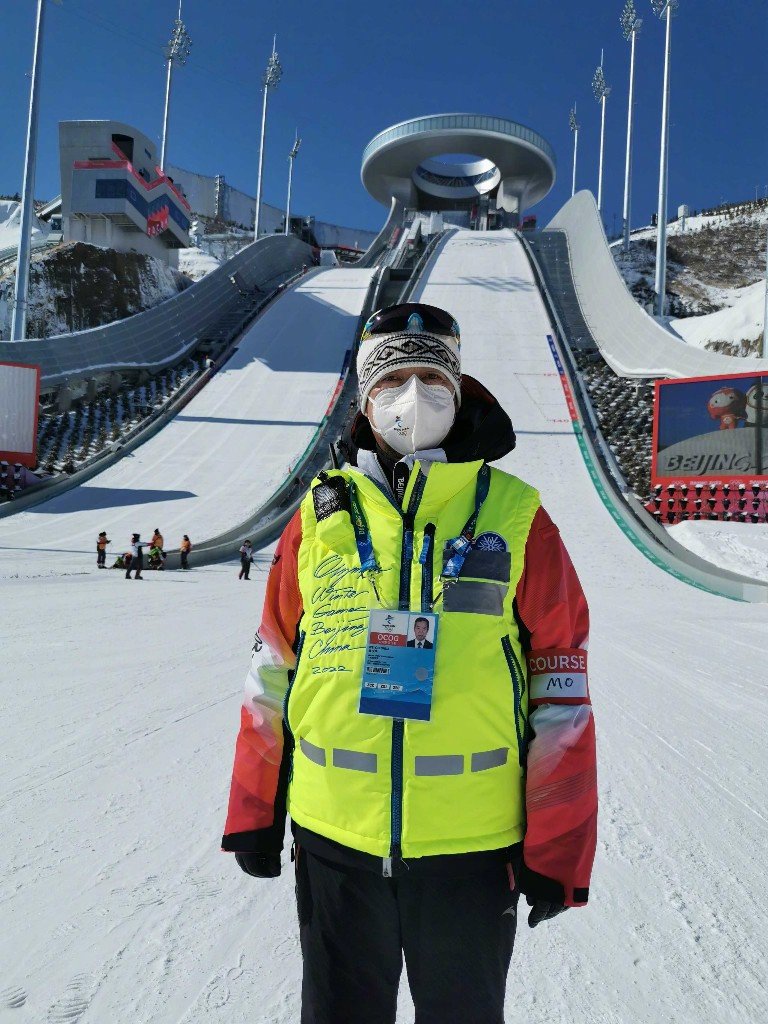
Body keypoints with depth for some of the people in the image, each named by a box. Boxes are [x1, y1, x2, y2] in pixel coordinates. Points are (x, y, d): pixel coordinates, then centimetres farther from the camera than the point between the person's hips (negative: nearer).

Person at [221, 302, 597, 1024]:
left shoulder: (514, 516, -5)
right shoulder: (323, 513, 0)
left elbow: (560, 692, -3)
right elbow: (273, 673, 6)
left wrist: (556, 850, -3)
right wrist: (254, 814, 8)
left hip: (471, 845, -1)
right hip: (333, 837, 2)